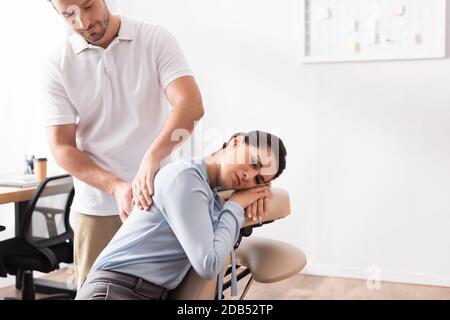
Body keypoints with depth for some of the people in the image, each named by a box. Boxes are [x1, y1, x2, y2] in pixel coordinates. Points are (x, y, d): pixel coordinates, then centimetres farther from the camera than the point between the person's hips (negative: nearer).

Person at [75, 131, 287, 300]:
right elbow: (208, 265, -16)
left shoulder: (210, 192, 13)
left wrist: (258, 195, 6)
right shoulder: (185, 177, -12)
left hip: (154, 295, 8)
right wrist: (236, 206, -6)